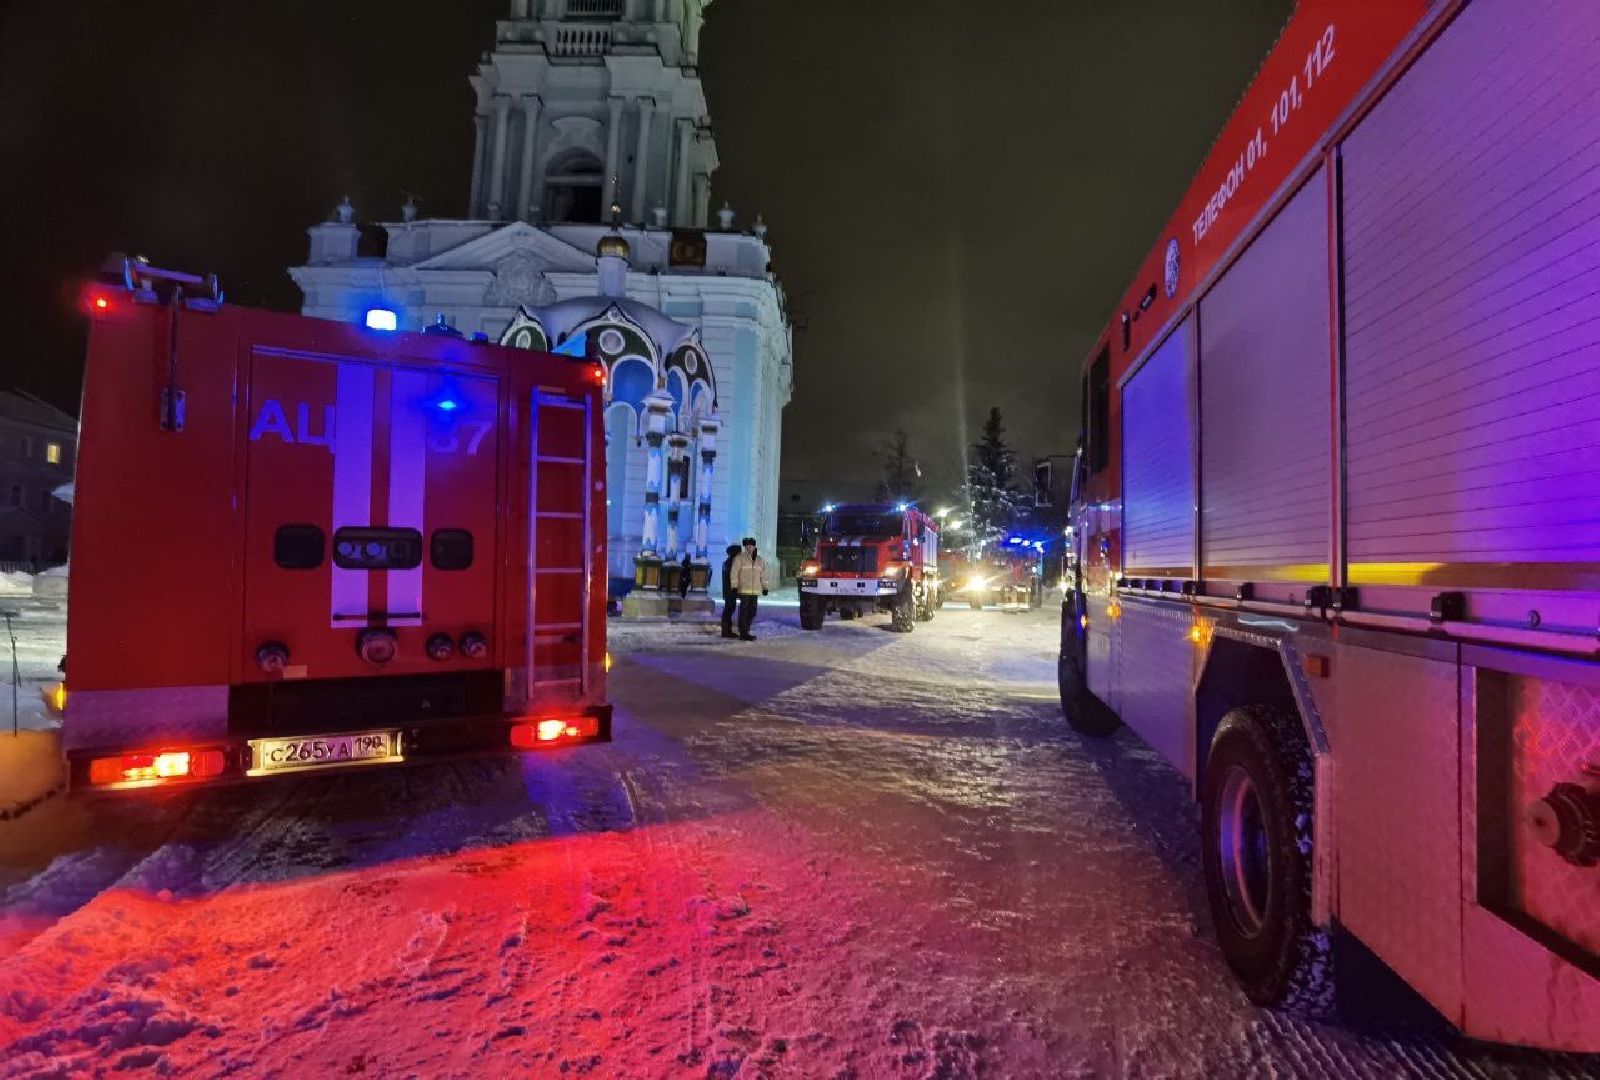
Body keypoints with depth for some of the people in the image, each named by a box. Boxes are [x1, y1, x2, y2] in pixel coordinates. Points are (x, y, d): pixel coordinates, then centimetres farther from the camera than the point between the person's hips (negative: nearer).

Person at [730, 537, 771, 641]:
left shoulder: (759, 560, 15)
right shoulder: (739, 558, -2)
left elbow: (763, 574, 19)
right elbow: (734, 573, -5)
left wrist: (765, 587, 15)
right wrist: (734, 586, -10)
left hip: (755, 591, 6)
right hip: (744, 590, -6)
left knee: (752, 612, 8)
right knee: (744, 611, -7)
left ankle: (745, 632, 19)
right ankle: (743, 634, -3)